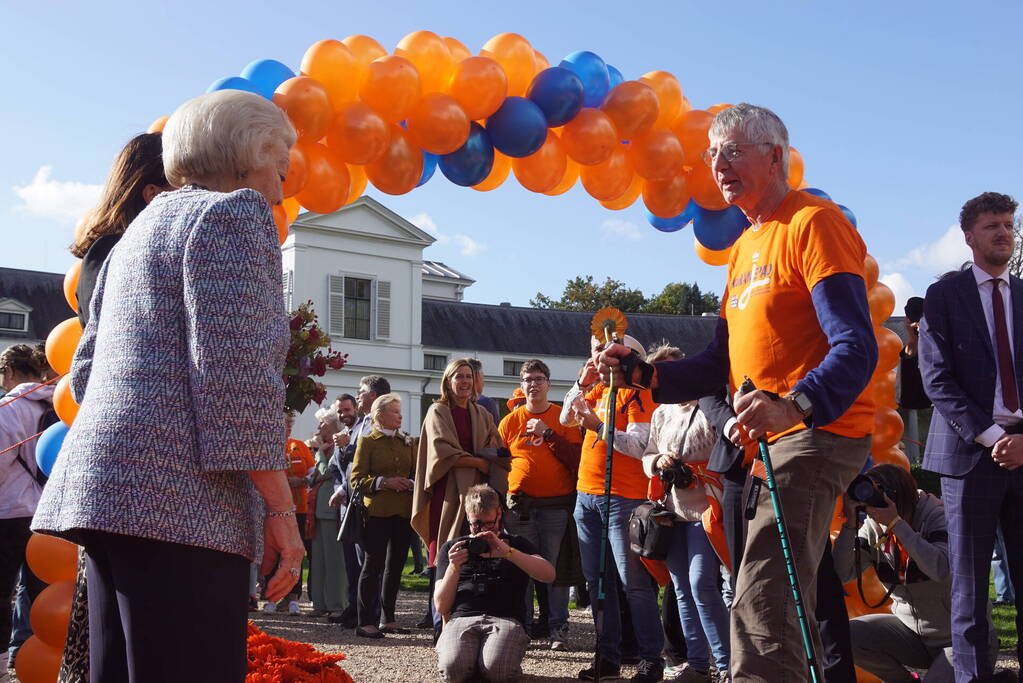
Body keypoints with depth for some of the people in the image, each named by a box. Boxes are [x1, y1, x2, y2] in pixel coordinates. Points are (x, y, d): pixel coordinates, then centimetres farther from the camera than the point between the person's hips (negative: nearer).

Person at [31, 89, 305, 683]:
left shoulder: (144, 225, 26)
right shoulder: (235, 210, -1)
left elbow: (86, 370, 26)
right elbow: (236, 367, -14)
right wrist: (280, 508, -12)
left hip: (103, 488, 10)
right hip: (180, 500, -9)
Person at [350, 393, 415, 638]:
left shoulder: (406, 441, 16)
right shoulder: (367, 441, 0)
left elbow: (415, 472, 20)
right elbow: (357, 479, -5)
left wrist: (411, 484, -2)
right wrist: (384, 482, -17)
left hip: (403, 511, 6)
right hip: (378, 511, -5)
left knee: (396, 565, 9)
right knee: (373, 564, -5)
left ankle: (387, 618, 17)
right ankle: (366, 622, -3)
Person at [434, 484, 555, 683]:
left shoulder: (516, 544, 20)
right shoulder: (451, 548, 24)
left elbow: (549, 575, -1)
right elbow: (441, 607, 14)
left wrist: (507, 552, -12)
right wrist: (453, 568, -4)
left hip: (505, 620, -1)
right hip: (462, 619, 1)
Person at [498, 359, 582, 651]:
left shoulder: (563, 418, 5)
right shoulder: (510, 422, 10)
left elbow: (576, 459, -4)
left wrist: (548, 433, -11)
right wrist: (503, 498, 2)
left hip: (557, 505, -1)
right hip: (520, 506, 2)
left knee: (556, 568, -2)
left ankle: (558, 628, 4)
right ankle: (521, 627, 8)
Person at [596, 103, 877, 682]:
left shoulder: (813, 221, -10)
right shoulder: (746, 246, 20)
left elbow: (856, 346, -22)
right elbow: (723, 364, 19)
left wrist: (794, 406, -39)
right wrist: (646, 374, 3)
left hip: (816, 432, -10)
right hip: (768, 439, 10)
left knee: (761, 603, -20)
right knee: (783, 603, 18)